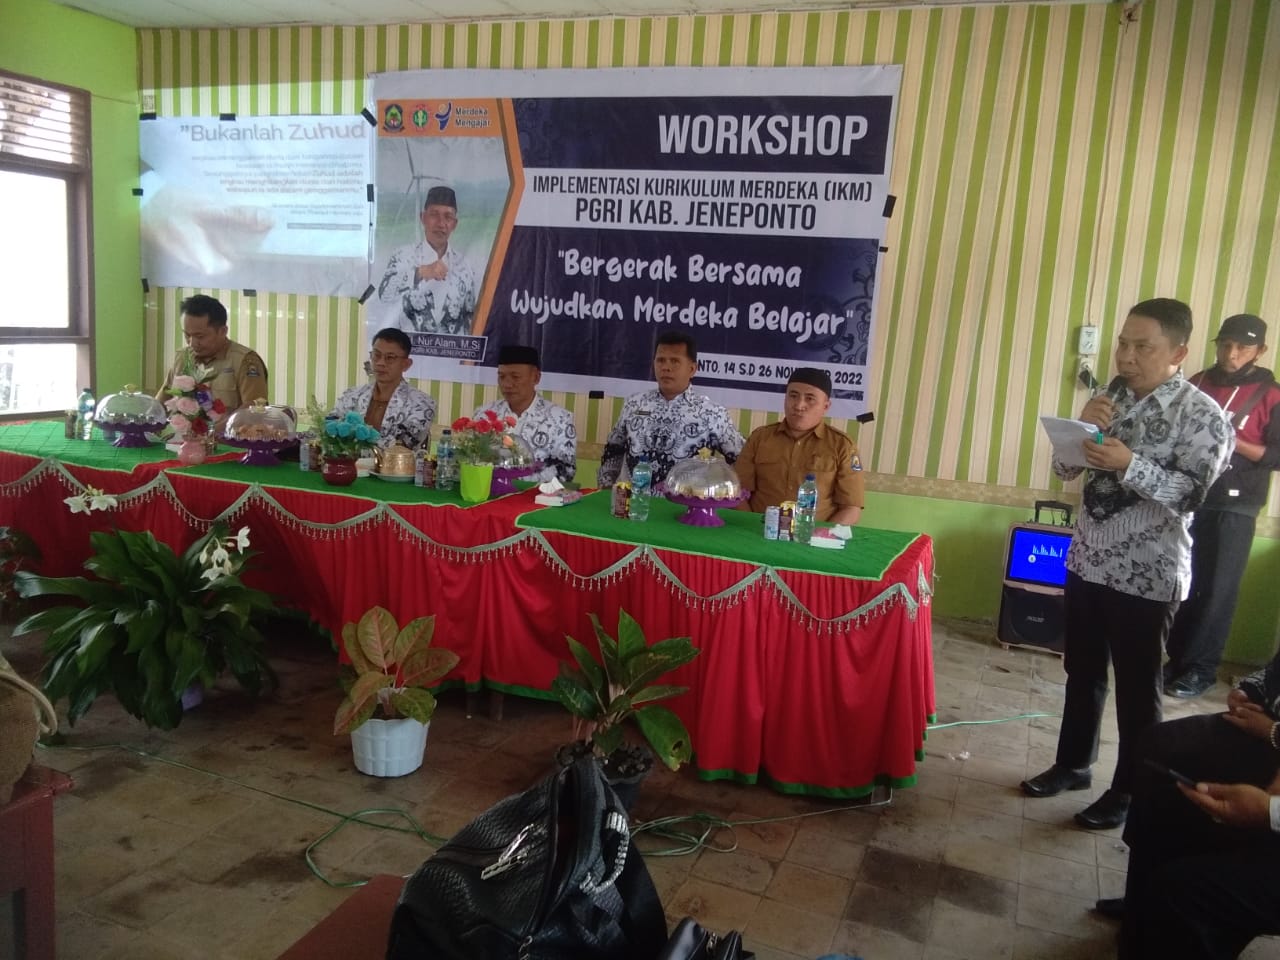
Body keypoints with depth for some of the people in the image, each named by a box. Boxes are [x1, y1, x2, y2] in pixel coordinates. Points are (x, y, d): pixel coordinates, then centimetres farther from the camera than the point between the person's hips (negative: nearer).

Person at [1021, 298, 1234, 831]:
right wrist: (1080, 427, -12)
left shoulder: (1203, 416, -11)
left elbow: (1188, 495, -18)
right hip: (1087, 561, 6)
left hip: (1146, 576, -5)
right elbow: (1064, 470, 7)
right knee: (1082, 673, 18)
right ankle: (1073, 763, 36)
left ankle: (1128, 792, 24)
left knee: (1136, 687, 7)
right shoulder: (1112, 400, 6)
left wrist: (1130, 465, -32)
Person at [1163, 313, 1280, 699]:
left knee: (1217, 590, -1)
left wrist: (1235, 443, -18)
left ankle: (1201, 669, 9)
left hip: (1234, 507, -3)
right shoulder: (1196, 384, 9)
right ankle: (1178, 660, 17)